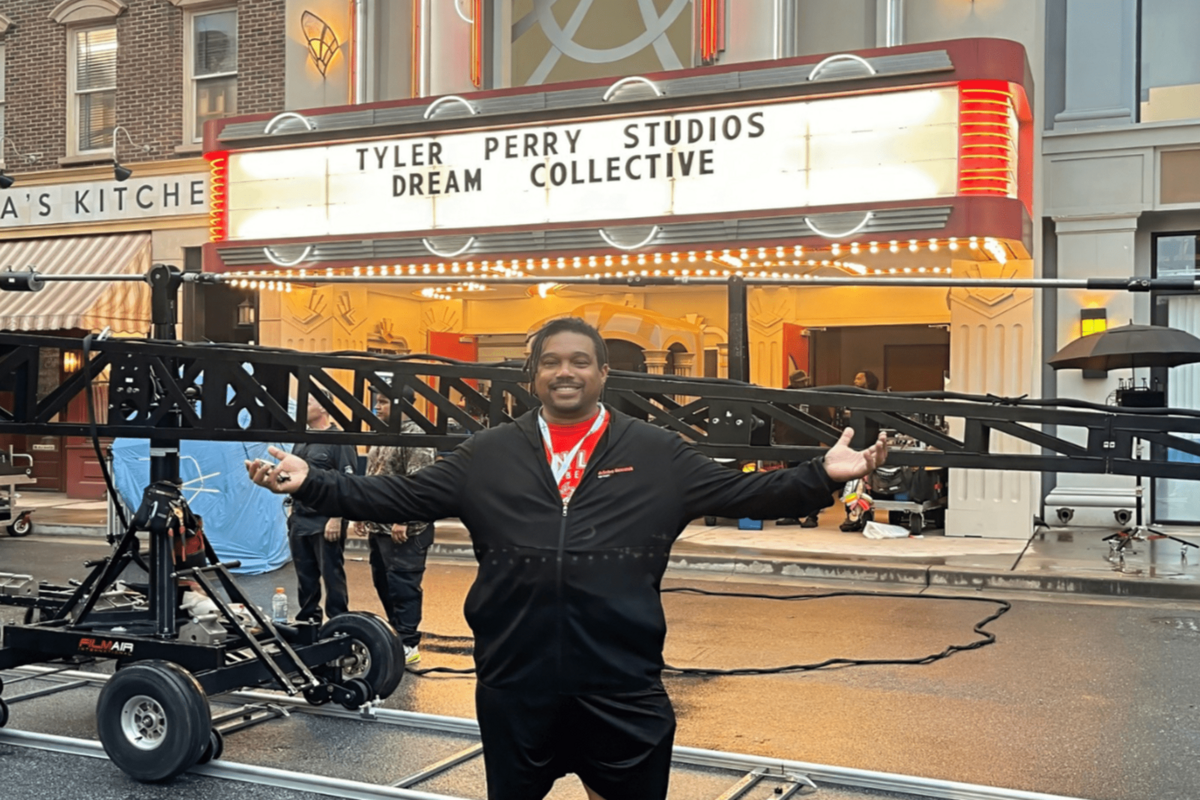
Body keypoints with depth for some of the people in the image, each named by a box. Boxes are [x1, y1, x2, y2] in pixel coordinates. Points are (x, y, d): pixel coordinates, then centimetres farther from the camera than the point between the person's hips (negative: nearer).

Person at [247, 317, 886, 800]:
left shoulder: (658, 454, 2)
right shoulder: (489, 454, 6)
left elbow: (741, 493, 0)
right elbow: (402, 496, 6)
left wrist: (823, 476, -13)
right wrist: (311, 484, -2)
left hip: (620, 683, -1)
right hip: (514, 679, 2)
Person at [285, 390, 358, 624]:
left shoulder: (339, 440, -10)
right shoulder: (301, 442, 14)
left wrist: (336, 519, -19)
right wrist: (292, 510, 17)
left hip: (325, 523, -7)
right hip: (299, 521, 8)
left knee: (332, 576, -2)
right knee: (305, 577, 13)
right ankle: (307, 621, 22)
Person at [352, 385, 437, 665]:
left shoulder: (416, 437, -13)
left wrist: (403, 521, -23)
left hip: (405, 529, -10)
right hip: (379, 526, 10)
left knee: (402, 585, -6)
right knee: (383, 583, 14)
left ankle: (408, 645, 0)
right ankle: (398, 633, 25)